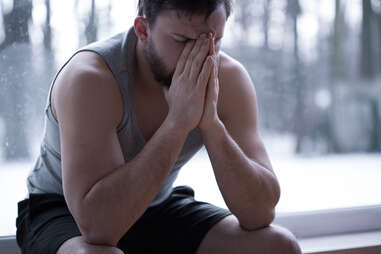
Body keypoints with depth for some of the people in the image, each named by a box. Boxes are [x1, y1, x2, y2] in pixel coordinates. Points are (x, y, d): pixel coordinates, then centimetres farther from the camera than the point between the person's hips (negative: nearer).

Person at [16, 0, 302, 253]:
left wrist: (211, 123, -34)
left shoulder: (229, 78, -15)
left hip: (159, 208, 4)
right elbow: (96, 225, -38)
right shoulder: (89, 77, -28)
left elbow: (261, 212, -19)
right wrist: (178, 120, -40)